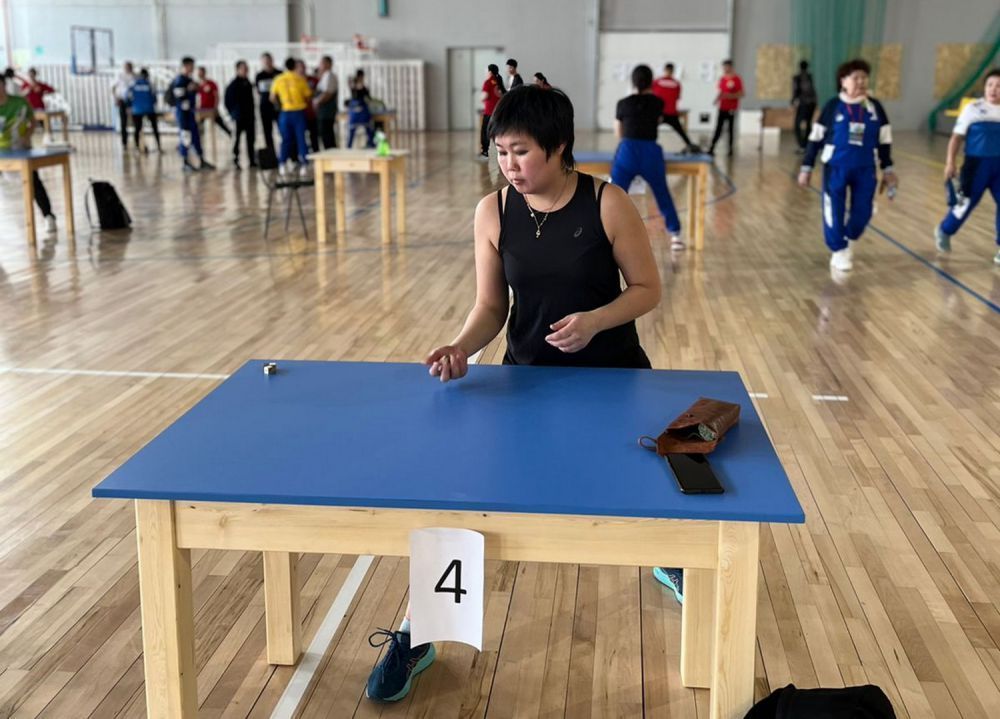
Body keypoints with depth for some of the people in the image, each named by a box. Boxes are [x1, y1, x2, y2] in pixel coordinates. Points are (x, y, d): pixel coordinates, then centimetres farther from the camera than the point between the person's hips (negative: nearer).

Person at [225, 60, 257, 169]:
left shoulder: (248, 83, 11)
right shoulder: (233, 84, -8)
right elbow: (228, 101, -8)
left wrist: (252, 113, 12)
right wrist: (233, 113, -10)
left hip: (249, 116, 6)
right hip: (239, 117, -6)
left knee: (250, 138, 8)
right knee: (237, 138, -1)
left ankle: (252, 160, 14)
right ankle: (235, 160, 3)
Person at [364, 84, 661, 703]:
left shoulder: (607, 203, -16)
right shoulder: (493, 212, -10)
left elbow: (647, 290, -9)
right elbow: (492, 307, -5)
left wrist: (594, 320, -27)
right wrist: (462, 348, -25)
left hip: (614, 379, 0)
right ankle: (417, 635, 5)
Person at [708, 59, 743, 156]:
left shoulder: (737, 79, -8)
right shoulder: (722, 79, 10)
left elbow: (741, 94, -10)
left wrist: (730, 96, -21)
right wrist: (717, 99, -1)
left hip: (731, 109, -5)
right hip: (722, 108, 5)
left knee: (731, 129, 3)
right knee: (718, 129, 0)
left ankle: (730, 150, 12)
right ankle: (711, 148, -3)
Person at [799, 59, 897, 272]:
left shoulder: (875, 107, 5)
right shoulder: (833, 106, -4)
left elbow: (884, 141, 12)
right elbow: (816, 138, 0)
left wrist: (887, 169, 10)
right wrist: (806, 167, -1)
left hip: (865, 169, 3)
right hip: (836, 167, -3)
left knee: (863, 212, 4)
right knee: (835, 211, -1)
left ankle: (848, 241, 31)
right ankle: (838, 251, 15)